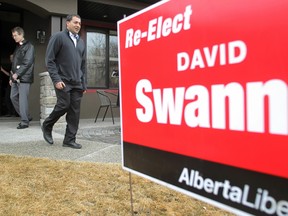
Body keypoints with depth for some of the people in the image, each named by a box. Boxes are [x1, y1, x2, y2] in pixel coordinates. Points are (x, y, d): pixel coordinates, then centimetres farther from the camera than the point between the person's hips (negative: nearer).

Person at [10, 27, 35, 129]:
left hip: (24, 77, -8)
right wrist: (11, 77, 17)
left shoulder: (29, 46, -5)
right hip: (16, 78, 9)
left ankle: (24, 121, -1)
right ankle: (26, 117, 19)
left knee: (23, 99, -8)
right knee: (13, 97, 8)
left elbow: (27, 63, -14)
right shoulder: (17, 47, 20)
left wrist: (17, 74, -18)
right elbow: (14, 63, 21)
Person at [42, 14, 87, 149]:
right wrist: (56, 79, -14)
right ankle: (47, 126, 19)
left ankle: (70, 140, 9)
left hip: (77, 83, 5)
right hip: (63, 81, -5)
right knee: (64, 105, -9)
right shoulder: (58, 37, 0)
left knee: (75, 111, 1)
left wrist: (84, 83, 13)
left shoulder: (81, 42, 18)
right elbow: (49, 60, -5)